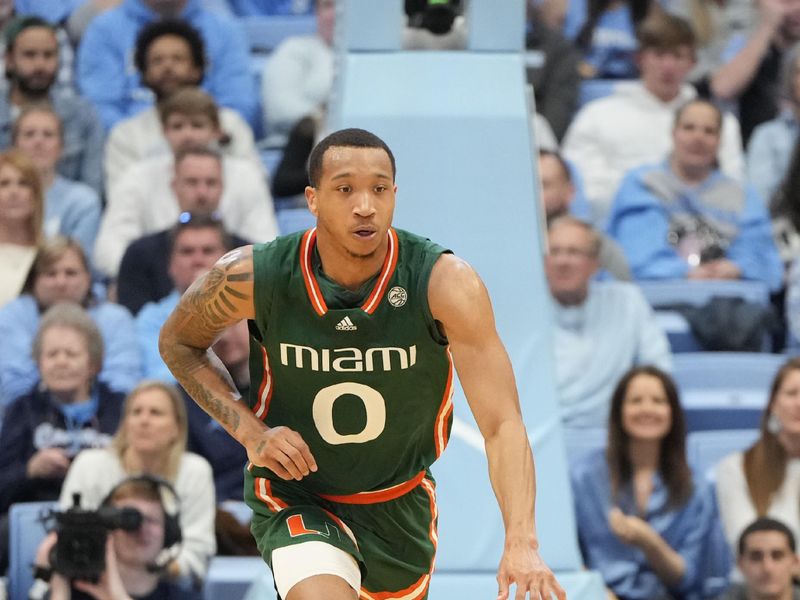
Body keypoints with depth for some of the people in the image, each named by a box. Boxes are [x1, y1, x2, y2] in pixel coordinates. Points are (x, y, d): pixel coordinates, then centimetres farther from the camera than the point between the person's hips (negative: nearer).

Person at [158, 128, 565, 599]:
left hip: (400, 503, 3)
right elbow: (179, 344, 1)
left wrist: (522, 544, -42)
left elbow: (502, 424, -28)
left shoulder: (447, 285, -24)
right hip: (295, 499, -2)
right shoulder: (253, 278, -21)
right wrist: (252, 432, -15)